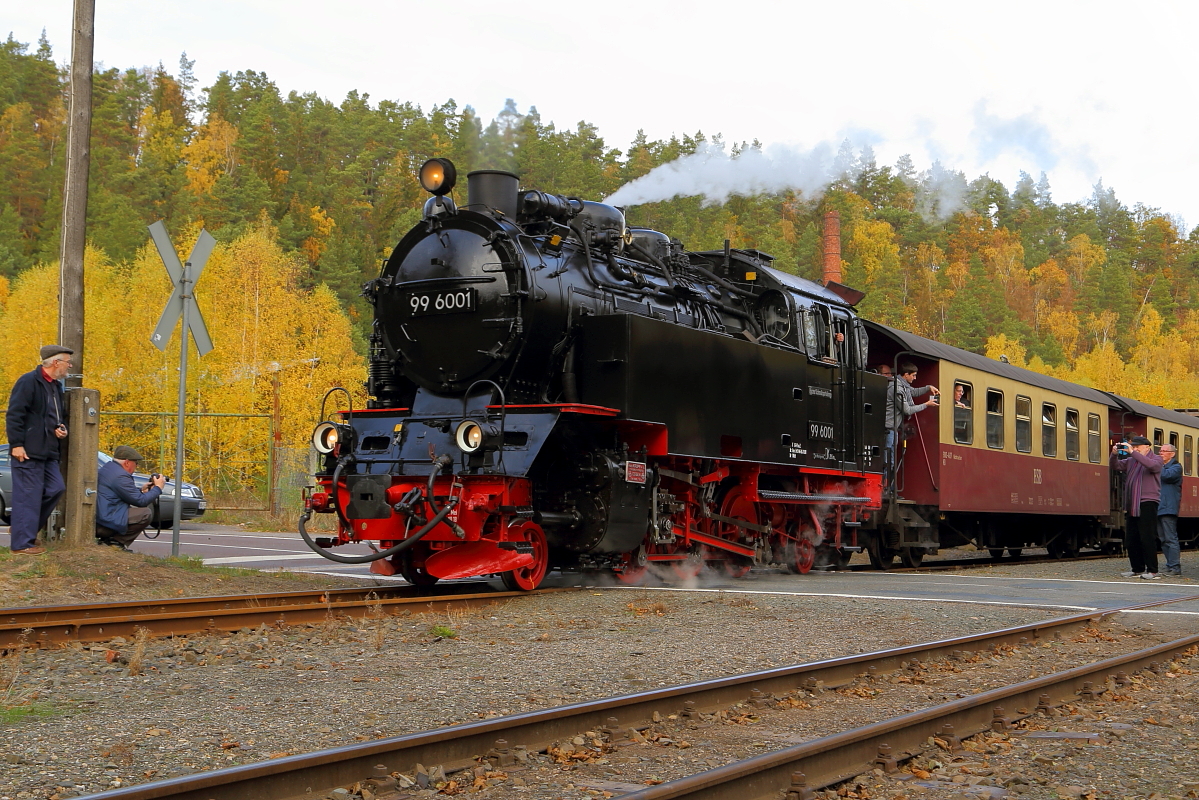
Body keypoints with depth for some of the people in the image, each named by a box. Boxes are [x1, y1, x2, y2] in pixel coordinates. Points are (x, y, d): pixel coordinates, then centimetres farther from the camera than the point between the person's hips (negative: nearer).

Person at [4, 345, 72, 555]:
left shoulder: (56, 386, 17)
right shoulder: (29, 381, -11)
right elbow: (14, 415, -16)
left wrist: (61, 428, 8)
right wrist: (16, 445, -19)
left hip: (48, 452, 9)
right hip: (28, 451, -9)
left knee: (56, 489, 6)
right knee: (28, 496, -6)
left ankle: (26, 530, 20)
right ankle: (22, 542, 0)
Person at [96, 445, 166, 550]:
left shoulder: (106, 468, 16)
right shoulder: (121, 476, -16)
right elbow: (141, 501, -11)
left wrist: (141, 490, 20)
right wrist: (158, 488, 2)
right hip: (106, 524, -11)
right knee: (145, 513, -10)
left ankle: (106, 540, 12)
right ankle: (116, 542, -7)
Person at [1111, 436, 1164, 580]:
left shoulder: (1156, 459, 1)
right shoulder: (1131, 461, 18)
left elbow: (1152, 465, -20)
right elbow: (1116, 466, 11)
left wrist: (1132, 452, -23)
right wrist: (1114, 454, -9)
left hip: (1147, 503, -7)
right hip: (1132, 505, 7)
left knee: (1147, 538, -10)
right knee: (1131, 539, 8)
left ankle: (1152, 571, -7)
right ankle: (1137, 569, 17)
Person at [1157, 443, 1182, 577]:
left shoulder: (1176, 467, -2)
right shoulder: (1161, 466, 22)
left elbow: (1166, 475, -21)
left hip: (1168, 509, -8)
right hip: (1158, 508, 8)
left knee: (1170, 538, -9)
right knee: (1163, 539, 9)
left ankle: (1174, 567, -9)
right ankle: (1171, 565, 14)